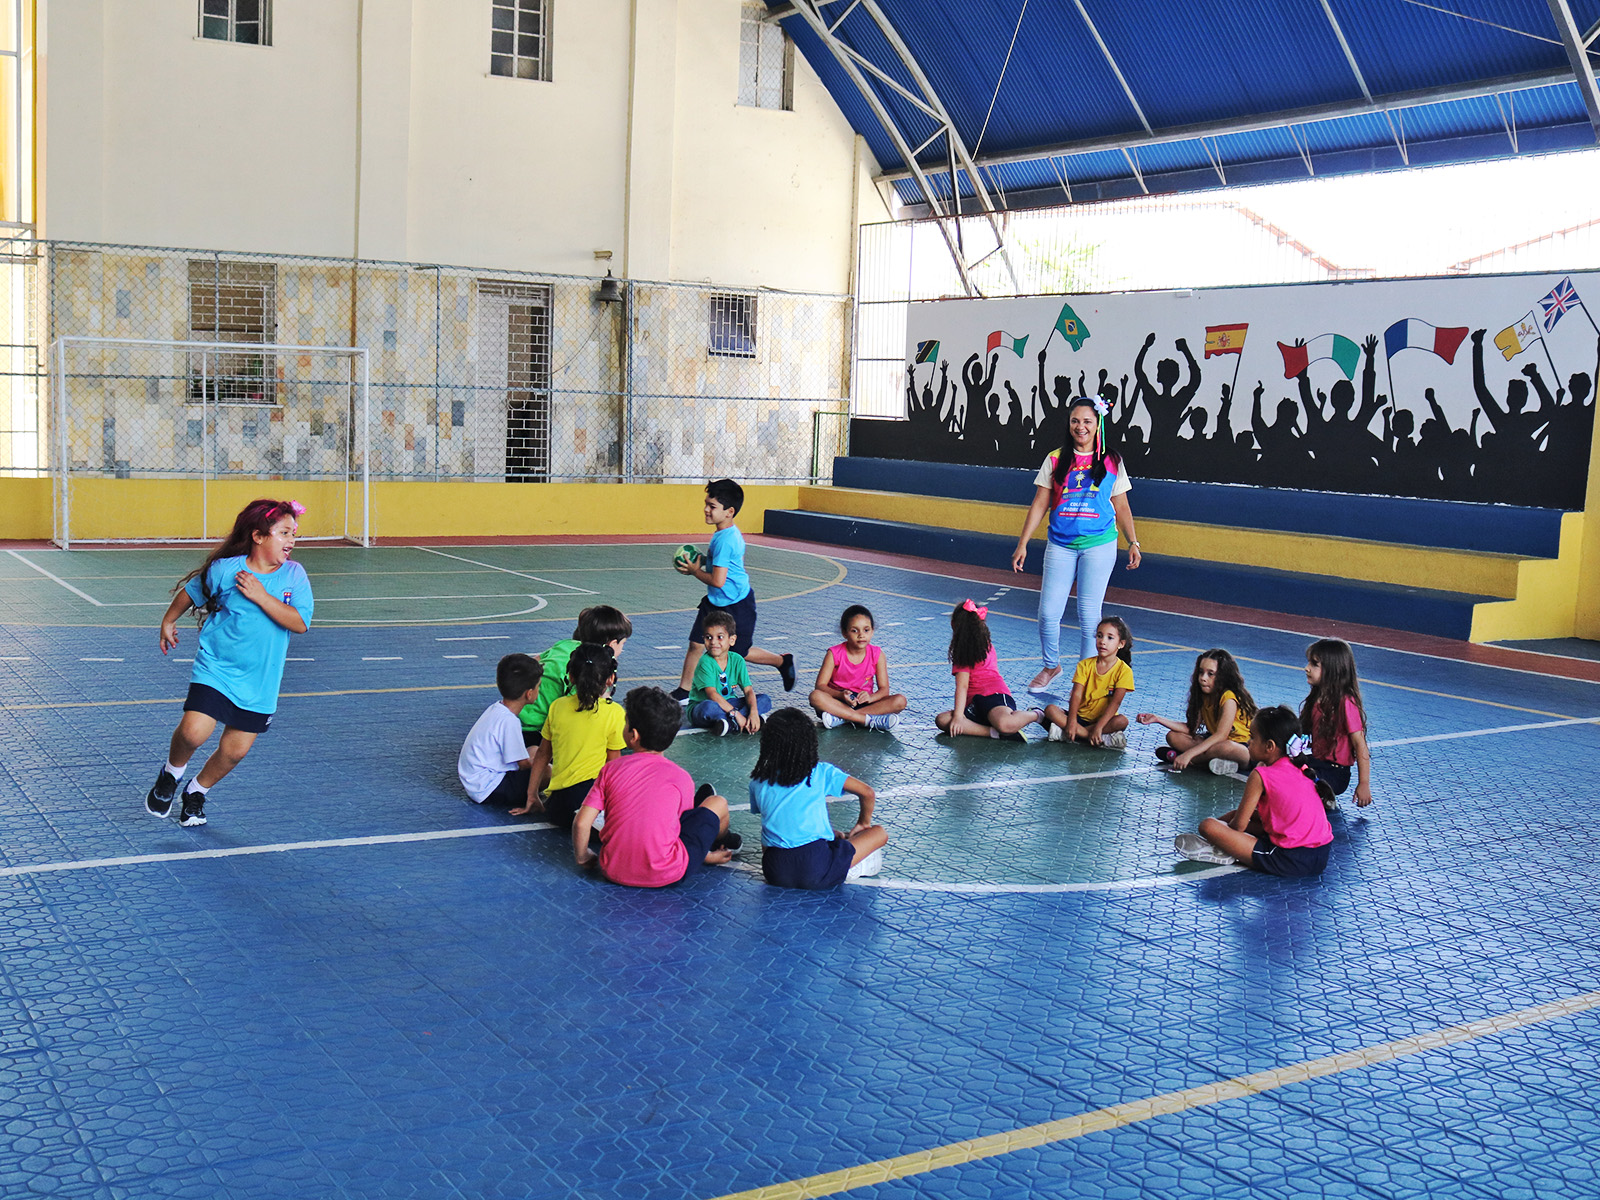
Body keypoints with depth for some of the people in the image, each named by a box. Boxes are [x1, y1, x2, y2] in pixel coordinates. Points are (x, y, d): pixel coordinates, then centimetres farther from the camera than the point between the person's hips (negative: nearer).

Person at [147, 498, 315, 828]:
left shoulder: (294, 575, -5)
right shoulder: (225, 569, -8)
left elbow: (299, 623, -16)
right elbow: (191, 592, 11)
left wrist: (260, 596, -22)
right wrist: (168, 621, 23)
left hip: (259, 681, 2)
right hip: (216, 668, -2)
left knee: (235, 751, 6)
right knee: (193, 732, -19)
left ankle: (197, 792, 35)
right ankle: (170, 775, 14)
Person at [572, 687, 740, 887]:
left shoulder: (611, 769, -1)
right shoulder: (680, 778, -4)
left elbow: (581, 823, -5)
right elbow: (685, 822, 8)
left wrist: (583, 858, 13)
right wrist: (709, 857, 27)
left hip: (613, 871, 3)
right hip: (665, 875, -3)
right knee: (718, 803, 15)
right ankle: (720, 845, 47)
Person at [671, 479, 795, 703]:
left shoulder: (725, 540, -28)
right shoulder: (730, 533, 2)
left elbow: (717, 581, -29)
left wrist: (695, 571, -13)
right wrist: (700, 563, 7)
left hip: (736, 605, -9)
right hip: (715, 601, 9)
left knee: (740, 653, 10)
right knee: (696, 644, 4)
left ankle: (783, 661, 31)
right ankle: (683, 692, 11)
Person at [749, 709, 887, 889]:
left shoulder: (757, 781, 11)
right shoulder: (821, 772, 4)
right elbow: (868, 793, 5)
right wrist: (863, 823, 27)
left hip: (775, 874, 2)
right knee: (879, 833, 14)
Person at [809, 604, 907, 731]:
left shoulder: (877, 655, -2)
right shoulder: (834, 654, -8)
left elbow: (884, 689, -5)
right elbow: (820, 685, -11)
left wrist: (870, 697, -28)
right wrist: (840, 695, -30)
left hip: (864, 702, 2)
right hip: (838, 701, -2)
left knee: (900, 701, -22)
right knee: (815, 696, -33)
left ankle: (841, 718, -30)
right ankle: (869, 720, -34)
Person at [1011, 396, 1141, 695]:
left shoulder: (1111, 463, 4)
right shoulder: (1056, 460, 5)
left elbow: (1121, 507, 10)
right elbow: (1040, 504, 5)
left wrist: (1133, 543, 4)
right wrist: (1022, 543, 0)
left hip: (1099, 546, -1)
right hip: (1060, 545, 1)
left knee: (1089, 615, -2)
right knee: (1048, 613, -1)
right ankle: (1050, 666, 23)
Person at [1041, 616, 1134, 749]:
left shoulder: (1123, 670, -8)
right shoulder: (1085, 665, -1)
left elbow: (1115, 702, -17)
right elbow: (1076, 695, -11)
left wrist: (1098, 727, -29)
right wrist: (1072, 722, -27)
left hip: (1103, 719, -2)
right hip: (1080, 716, 2)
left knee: (1122, 721, -33)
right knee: (1050, 709, -21)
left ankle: (1065, 734, -33)